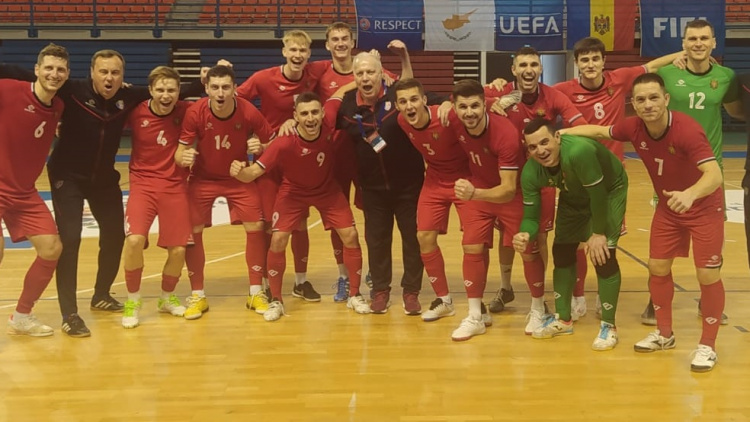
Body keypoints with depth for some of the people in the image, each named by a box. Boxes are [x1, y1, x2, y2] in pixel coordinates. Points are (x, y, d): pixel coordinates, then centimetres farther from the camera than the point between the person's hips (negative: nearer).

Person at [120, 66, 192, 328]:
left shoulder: (185, 112, -5)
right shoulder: (136, 112, -8)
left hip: (176, 186, 2)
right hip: (143, 183, -1)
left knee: (178, 250, -1)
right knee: (134, 240, -21)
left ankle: (167, 298, 29)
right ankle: (133, 301, 2)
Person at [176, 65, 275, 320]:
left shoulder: (249, 113, -22)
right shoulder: (195, 113, -23)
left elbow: (272, 143, -9)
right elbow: (180, 153, -16)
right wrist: (183, 158, -40)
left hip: (239, 177, 0)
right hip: (203, 179, 0)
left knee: (255, 227, -7)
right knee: (192, 232, -6)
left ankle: (256, 293, 9)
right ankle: (197, 295, 12)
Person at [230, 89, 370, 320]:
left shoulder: (328, 121, -28)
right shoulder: (284, 143, -36)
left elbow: (340, 92, -8)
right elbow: (252, 173, -36)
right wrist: (239, 171, -57)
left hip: (327, 189, 3)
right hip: (293, 191, -2)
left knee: (350, 236, -3)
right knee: (278, 240, -14)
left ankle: (354, 296, 16)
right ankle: (276, 301, 6)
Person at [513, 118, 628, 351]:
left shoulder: (579, 151, -44)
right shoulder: (530, 173, -26)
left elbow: (598, 194, -32)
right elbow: (531, 214, -19)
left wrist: (598, 233, -22)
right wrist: (525, 235, -42)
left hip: (610, 191, -5)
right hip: (574, 196, 6)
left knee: (603, 254, -14)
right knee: (561, 251, 7)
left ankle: (608, 326, 1)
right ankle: (563, 319, 25)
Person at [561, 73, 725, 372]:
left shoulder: (687, 130, -32)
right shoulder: (634, 127, -15)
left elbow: (714, 175, -41)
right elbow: (599, 131, 6)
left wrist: (690, 194, -60)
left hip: (704, 207, -5)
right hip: (667, 207, 6)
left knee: (708, 275, -6)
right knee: (657, 267, 8)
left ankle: (707, 345, 9)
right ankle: (664, 334, 26)